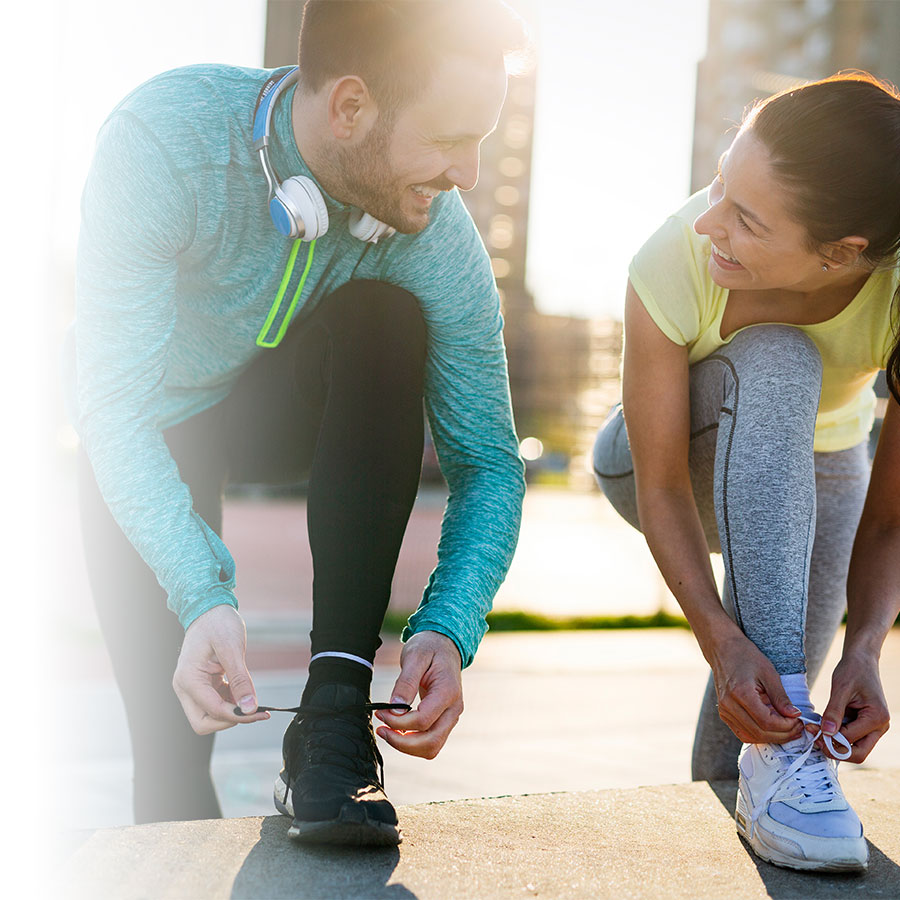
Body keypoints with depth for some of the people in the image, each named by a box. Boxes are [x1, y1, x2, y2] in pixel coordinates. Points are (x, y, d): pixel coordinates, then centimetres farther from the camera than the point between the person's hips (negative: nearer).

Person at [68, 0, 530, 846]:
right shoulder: (162, 141, -35)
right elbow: (114, 407, -37)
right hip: (147, 436, -2)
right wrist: (203, 599, -50)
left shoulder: (435, 233, -26)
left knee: (383, 319, -32)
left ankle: (336, 710, -30)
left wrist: (446, 631, -38)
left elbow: (487, 460, -21)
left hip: (289, 415, 2)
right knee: (171, 748, -17)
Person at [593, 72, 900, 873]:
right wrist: (722, 642, -42)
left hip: (816, 471, 2)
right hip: (675, 460, -2)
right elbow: (662, 490, -30)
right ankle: (779, 750, -36)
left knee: (741, 729, -8)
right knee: (773, 363, -37)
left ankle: (730, 788, 33)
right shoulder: (673, 267, -36)